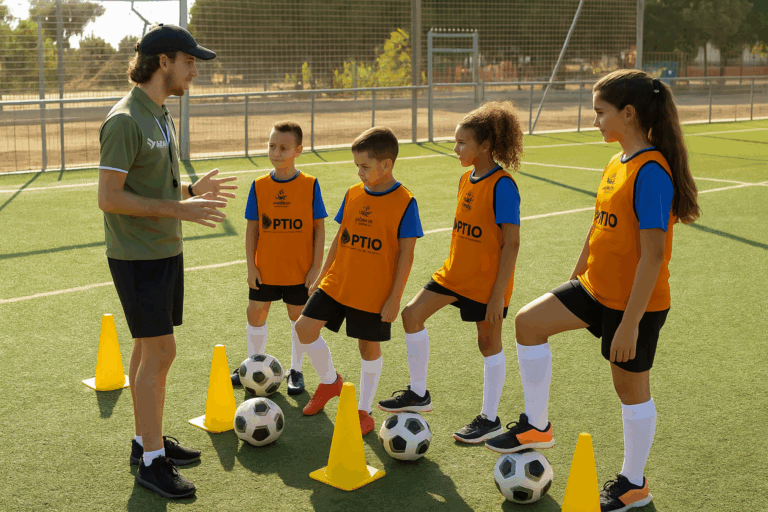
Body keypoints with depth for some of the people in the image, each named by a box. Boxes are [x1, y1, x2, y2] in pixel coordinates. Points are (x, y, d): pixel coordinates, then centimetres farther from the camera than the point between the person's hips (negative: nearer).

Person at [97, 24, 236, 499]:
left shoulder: (163, 116, 13)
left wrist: (193, 189, 4)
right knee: (159, 350, -8)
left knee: (149, 348, 15)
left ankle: (148, 439, 26)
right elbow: (109, 197, -21)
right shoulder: (124, 120, -17)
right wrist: (179, 208, -22)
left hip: (166, 250, 9)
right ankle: (151, 461, 2)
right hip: (137, 256, -9)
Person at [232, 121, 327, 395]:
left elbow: (319, 228, -4)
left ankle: (296, 370, 26)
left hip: (299, 270, -2)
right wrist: (251, 266, -2)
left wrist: (316, 267, -7)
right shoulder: (259, 186, -2)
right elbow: (252, 228, 1)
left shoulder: (310, 185, -8)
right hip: (265, 269, 2)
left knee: (299, 317, 8)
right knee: (255, 314, 10)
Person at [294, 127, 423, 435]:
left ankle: (364, 412, 24)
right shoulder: (353, 194, 3)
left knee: (369, 346, 7)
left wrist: (395, 298, -13)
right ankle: (329, 381, 24)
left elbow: (406, 253, -11)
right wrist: (321, 276, 13)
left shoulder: (404, 202, -13)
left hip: (374, 292, -5)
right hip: (337, 283, 5)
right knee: (305, 326, -1)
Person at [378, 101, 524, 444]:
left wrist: (498, 294, -21)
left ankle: (490, 419, 20)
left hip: (488, 280, -8)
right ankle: (419, 393, 17)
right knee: (412, 313, 3)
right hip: (456, 272, 8)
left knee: (488, 341, 4)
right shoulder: (466, 179, 7)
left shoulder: (502, 186, -19)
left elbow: (511, 243, -20)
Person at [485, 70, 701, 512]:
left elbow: (653, 253, -24)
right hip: (596, 288, 8)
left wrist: (630, 323, -24)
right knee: (529, 322, 1)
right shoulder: (618, 164, 6)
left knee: (631, 385, 7)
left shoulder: (651, 172, -22)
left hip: (635, 302, -8)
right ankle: (537, 426, 15)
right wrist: (575, 279, 22)